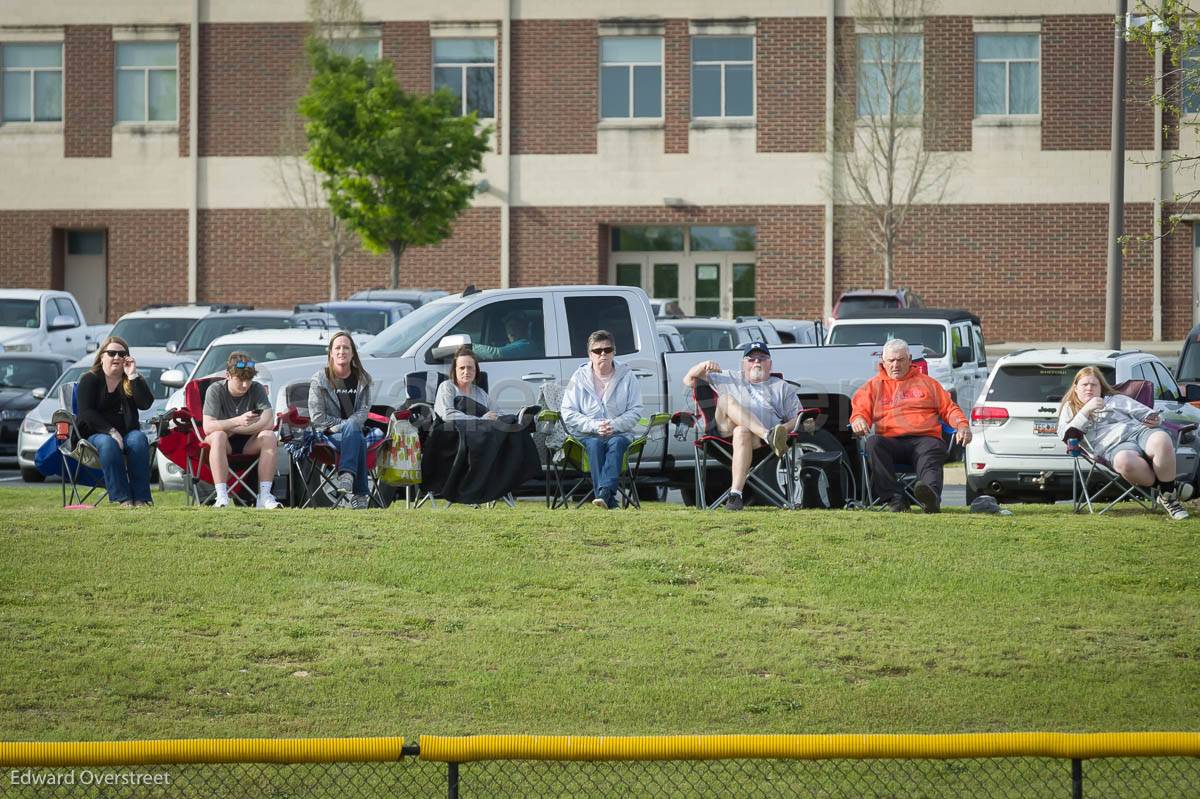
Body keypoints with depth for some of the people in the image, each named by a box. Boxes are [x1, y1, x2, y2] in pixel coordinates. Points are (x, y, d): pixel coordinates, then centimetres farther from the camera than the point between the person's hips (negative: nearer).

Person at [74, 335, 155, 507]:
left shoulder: (133, 381, 13)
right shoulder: (89, 380, 5)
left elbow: (145, 404, -6)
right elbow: (85, 412, -8)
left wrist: (133, 376, -12)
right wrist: (110, 431, -20)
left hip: (127, 432, 2)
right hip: (96, 433, -2)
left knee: (138, 440, -32)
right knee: (108, 444, -37)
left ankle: (141, 498, -36)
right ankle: (122, 498, -40)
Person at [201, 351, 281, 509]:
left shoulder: (257, 389, -6)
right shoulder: (215, 390, -11)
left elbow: (269, 423, -18)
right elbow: (208, 427, -24)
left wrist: (233, 429, -20)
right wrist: (237, 421, -39)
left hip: (249, 444, 2)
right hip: (225, 443, -2)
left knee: (269, 436, -28)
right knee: (218, 436, -36)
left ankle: (264, 494, -31)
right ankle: (221, 497, -42)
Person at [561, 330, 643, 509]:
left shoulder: (626, 376, 8)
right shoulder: (579, 377, 6)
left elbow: (635, 412, 3)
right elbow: (568, 414, 0)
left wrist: (614, 425, -15)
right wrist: (594, 426, -15)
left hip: (619, 432, 0)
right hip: (586, 434, 0)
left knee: (616, 442, -34)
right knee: (595, 444, -34)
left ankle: (604, 493, -52)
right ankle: (609, 500, -47)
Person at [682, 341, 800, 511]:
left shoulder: (783, 388, 28)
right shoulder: (728, 380, 32)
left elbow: (798, 419, 17)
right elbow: (689, 380, 29)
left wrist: (784, 429, -7)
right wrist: (703, 366, 7)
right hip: (726, 430, 2)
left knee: (742, 432, -39)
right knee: (726, 399, -29)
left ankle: (735, 493, -52)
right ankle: (769, 436, -47)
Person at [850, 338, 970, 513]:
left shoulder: (926, 382, 28)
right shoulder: (873, 386, 28)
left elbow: (949, 407, 24)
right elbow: (860, 409, 15)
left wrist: (962, 425, 4)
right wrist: (858, 420, -11)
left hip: (925, 438, -1)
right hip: (890, 441, 1)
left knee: (932, 449, -38)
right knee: (873, 443, -35)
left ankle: (932, 497, -70)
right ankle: (895, 499, -45)